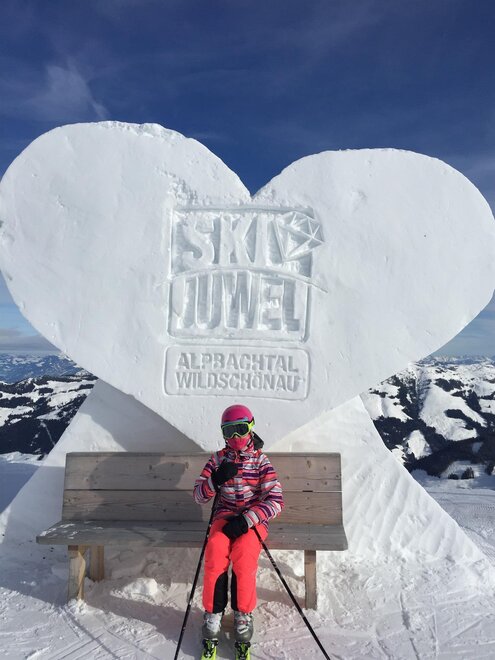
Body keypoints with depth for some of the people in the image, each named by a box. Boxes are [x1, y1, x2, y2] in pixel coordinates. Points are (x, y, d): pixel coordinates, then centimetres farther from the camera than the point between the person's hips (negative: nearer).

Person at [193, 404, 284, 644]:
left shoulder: (260, 460, -1)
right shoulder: (218, 459, 4)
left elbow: (276, 501, -9)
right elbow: (198, 496, 1)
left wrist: (246, 520, -20)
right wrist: (216, 480, -20)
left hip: (253, 519, -1)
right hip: (225, 515, 2)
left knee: (243, 554, -29)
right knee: (215, 552, -27)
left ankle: (243, 613, -5)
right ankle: (213, 611, -5)